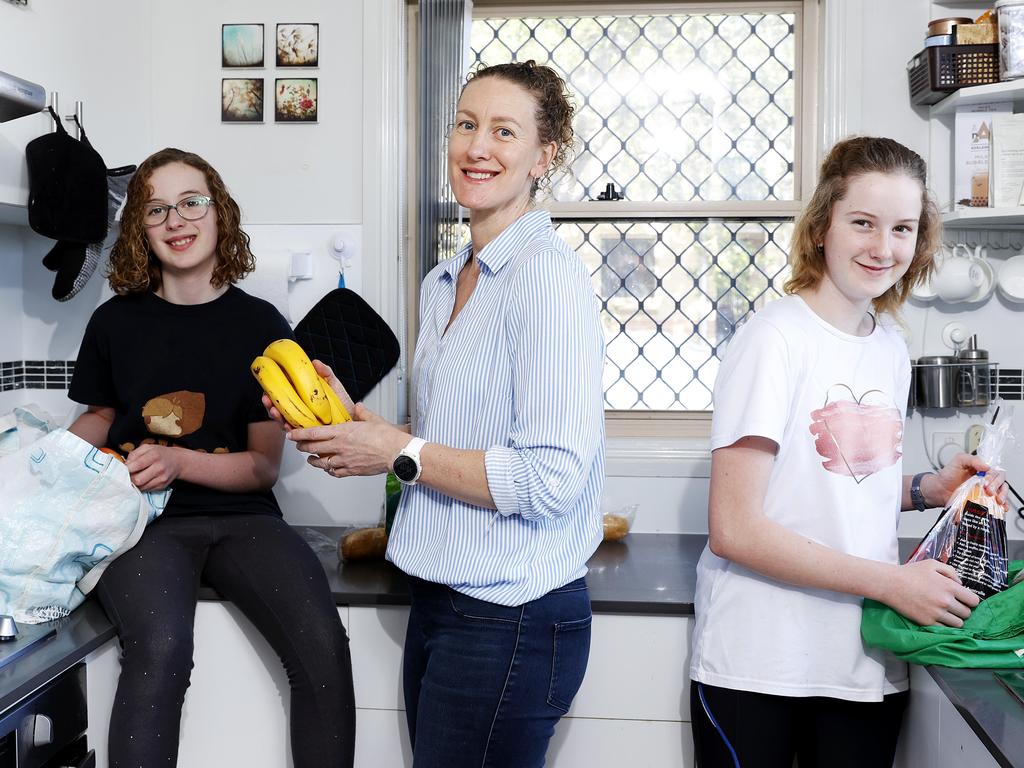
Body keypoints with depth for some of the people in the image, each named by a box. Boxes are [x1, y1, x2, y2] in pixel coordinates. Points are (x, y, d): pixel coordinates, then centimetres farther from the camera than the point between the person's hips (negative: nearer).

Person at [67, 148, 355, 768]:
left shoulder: (260, 324, 5)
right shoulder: (116, 321, 9)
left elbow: (265, 464, 4)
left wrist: (177, 462, -13)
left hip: (242, 515, 0)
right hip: (145, 518, 0)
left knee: (325, 646, -25)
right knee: (161, 649, -33)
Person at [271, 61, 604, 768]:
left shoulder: (547, 274, -16)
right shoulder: (443, 284, 12)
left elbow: (551, 478, -22)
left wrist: (401, 454, -14)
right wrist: (352, 420, 3)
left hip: (512, 621, -8)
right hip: (438, 603, 8)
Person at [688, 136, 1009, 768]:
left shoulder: (892, 348, 7)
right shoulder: (776, 339, -15)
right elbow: (734, 530, -19)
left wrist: (930, 490, 1)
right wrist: (891, 581, -20)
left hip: (868, 666, 6)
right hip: (756, 669, -6)